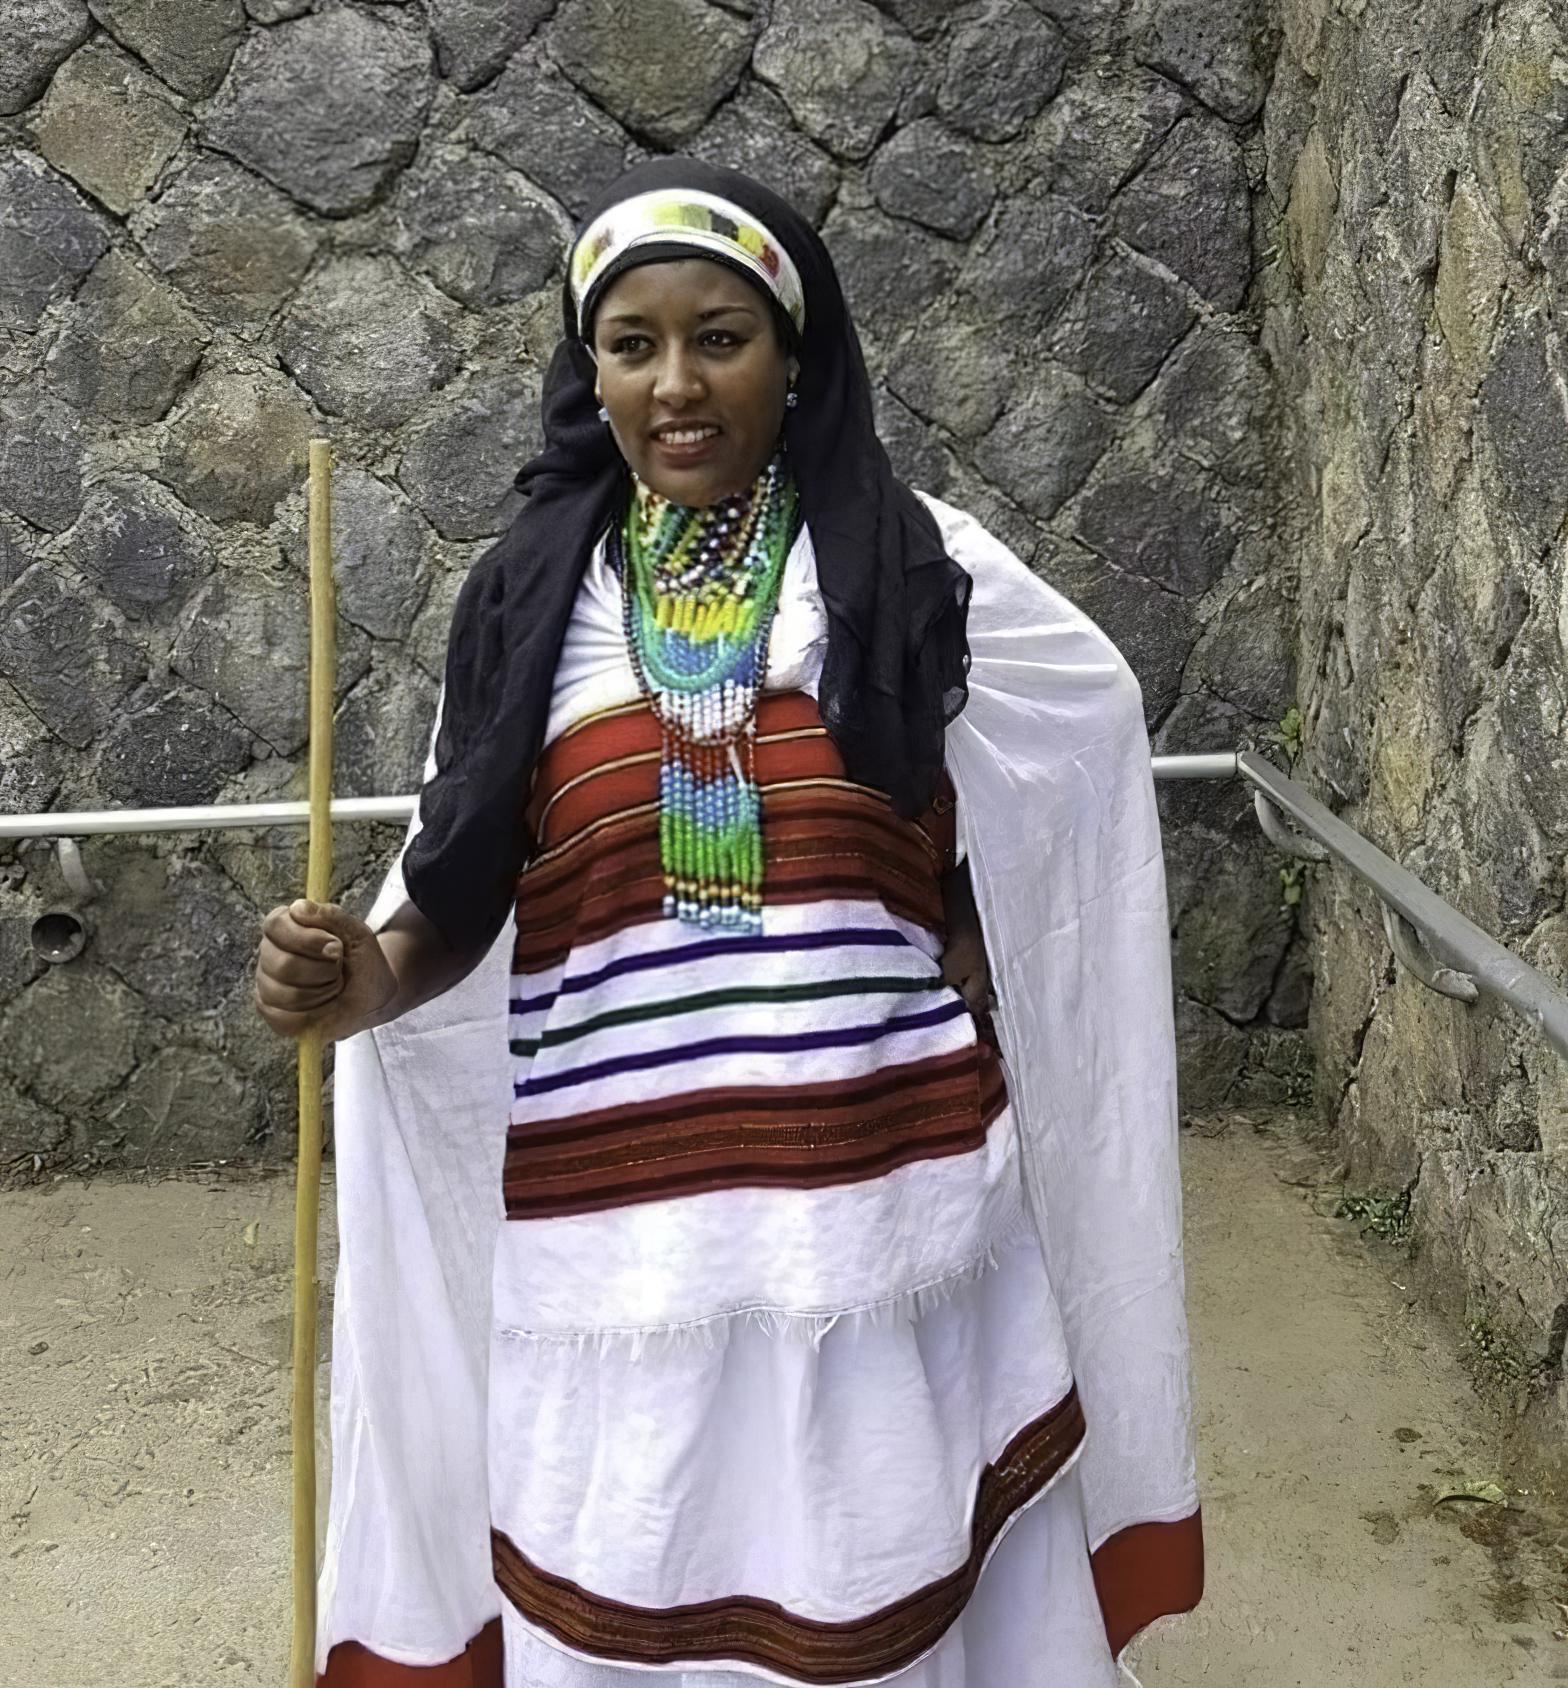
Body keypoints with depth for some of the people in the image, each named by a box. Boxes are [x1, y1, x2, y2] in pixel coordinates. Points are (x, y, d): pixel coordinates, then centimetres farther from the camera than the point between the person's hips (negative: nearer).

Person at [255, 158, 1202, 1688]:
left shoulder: (912, 567, -2)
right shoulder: (533, 597, 4)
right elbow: (462, 902, 9)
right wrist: (366, 980, -14)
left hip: (878, 1216, -1)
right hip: (615, 1245, 2)